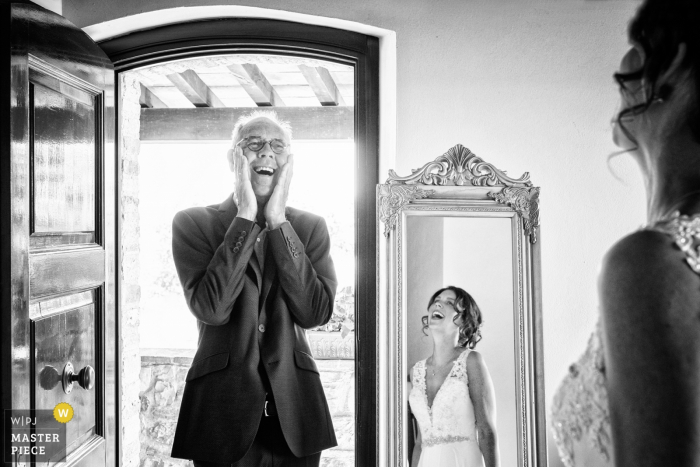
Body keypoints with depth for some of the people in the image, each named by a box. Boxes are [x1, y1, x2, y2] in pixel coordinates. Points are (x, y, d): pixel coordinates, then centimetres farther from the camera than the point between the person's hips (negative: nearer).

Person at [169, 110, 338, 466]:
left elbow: (316, 313, -10)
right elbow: (211, 308, -16)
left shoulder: (310, 227, 3)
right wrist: (246, 216, -16)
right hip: (223, 410, -2)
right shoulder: (192, 223, -3)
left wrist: (278, 222, -13)